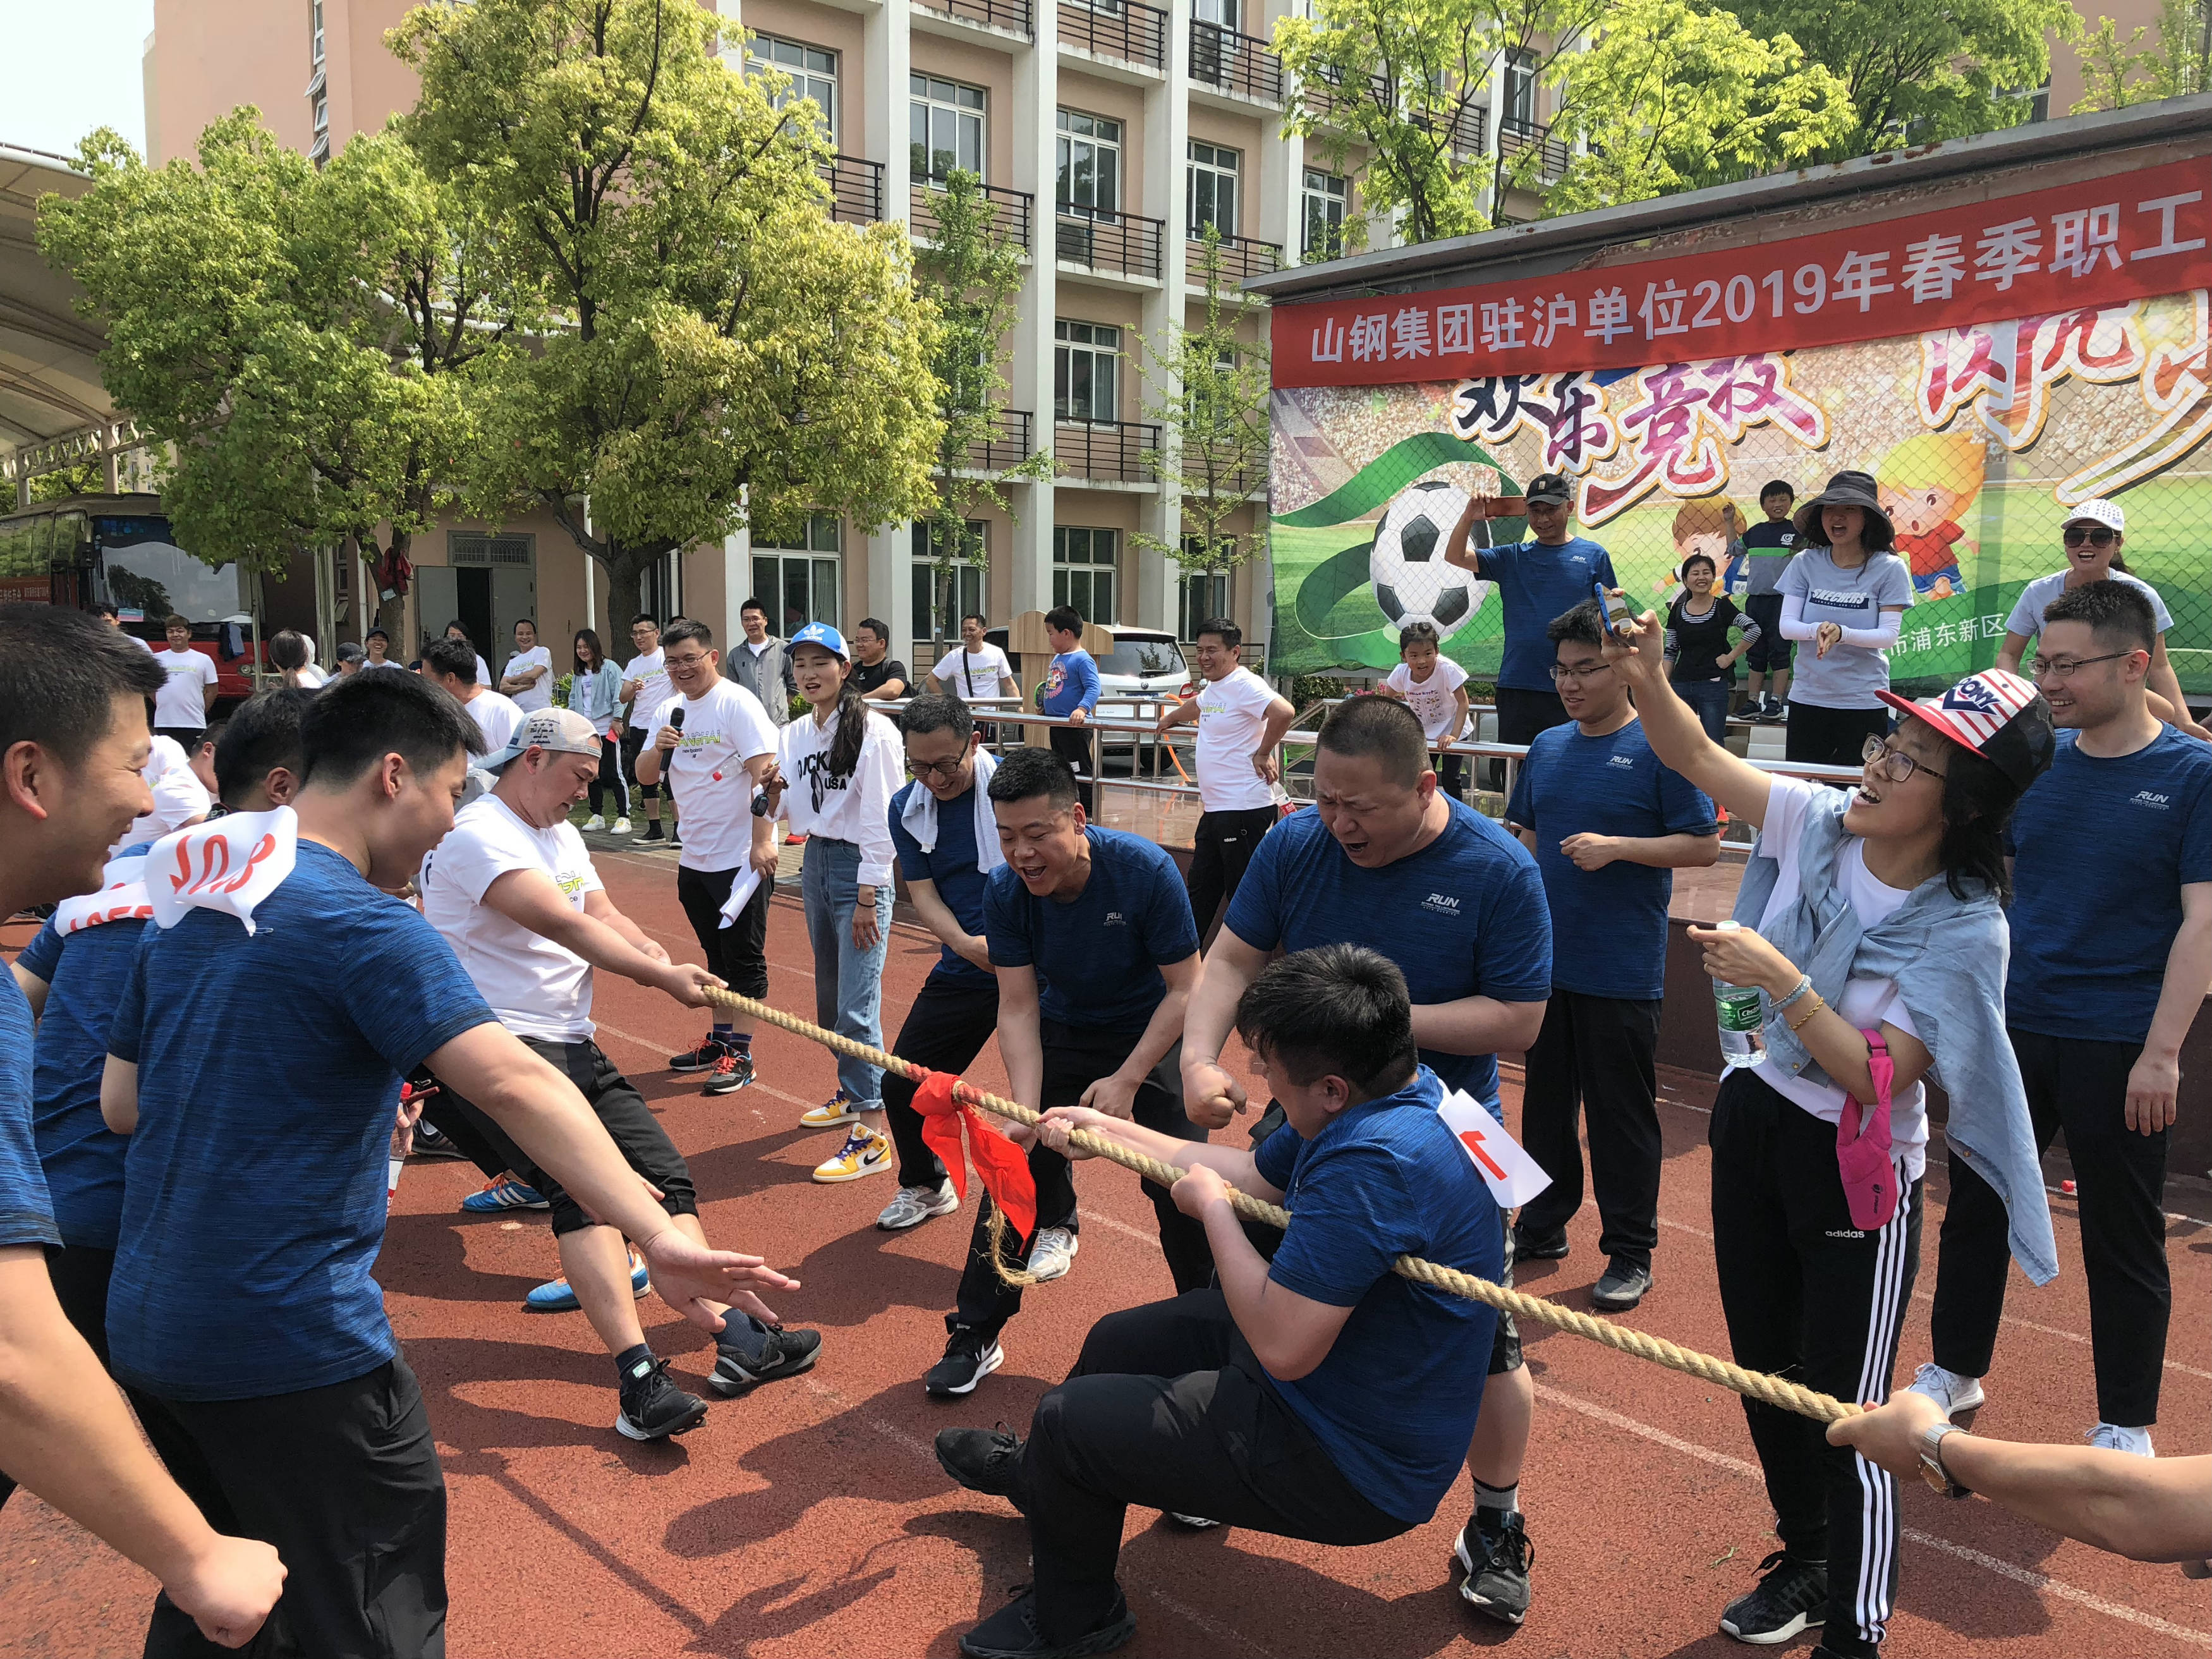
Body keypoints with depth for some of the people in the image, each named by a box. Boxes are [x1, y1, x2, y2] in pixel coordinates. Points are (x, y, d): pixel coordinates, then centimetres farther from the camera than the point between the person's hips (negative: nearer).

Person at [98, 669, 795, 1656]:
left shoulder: (190, 905, 7)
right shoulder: (363, 925, -18)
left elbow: (122, 1104, 15)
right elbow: (515, 1085, -30)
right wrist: (658, 1237, -35)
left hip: (145, 1331, 8)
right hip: (292, 1346, -8)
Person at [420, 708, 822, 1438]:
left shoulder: (563, 836, 21)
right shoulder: (478, 835, -11)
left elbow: (606, 917, 10)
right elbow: (564, 925, -20)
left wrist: (661, 960, -11)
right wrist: (661, 975, -18)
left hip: (571, 1045, 10)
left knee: (665, 1173, 0)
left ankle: (736, 1337, -2)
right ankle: (638, 1376, -33)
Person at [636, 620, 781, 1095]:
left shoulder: (737, 703, -12)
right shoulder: (670, 711, 11)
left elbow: (764, 771, -18)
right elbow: (645, 776, 14)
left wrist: (762, 841, -24)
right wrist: (658, 747, -8)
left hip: (742, 857, -7)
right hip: (695, 859, 7)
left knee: (744, 958, -1)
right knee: (716, 954, 17)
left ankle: (740, 1054, 5)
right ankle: (719, 1040, 28)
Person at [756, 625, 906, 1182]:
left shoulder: (873, 732, -13)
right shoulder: (793, 735, 8)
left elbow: (880, 820, -14)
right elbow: (783, 814, 12)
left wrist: (867, 899, -15)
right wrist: (770, 793, -10)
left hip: (859, 869, -7)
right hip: (815, 863, 7)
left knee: (856, 1005, -11)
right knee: (828, 995, 17)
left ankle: (872, 1136, -8)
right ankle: (851, 1093, 37)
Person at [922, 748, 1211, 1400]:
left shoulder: (1145, 869, -30)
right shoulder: (1005, 891, -20)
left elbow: (1185, 989, -22)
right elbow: (1018, 1009, -18)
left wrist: (1126, 1081, -26)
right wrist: (1026, 1109, -32)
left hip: (1150, 1034, -3)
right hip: (1060, 1034, 3)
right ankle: (975, 1337, 14)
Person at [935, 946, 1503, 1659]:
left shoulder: (1375, 1163, -37)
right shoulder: (1391, 1094, -4)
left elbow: (1283, 1347, -35)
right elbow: (1256, 1175, 10)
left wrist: (1212, 1207, -19)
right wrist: (1112, 1132, 14)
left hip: (1355, 1469, -10)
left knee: (1066, 1419, -3)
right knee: (1116, 1339, 23)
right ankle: (1032, 1474, 55)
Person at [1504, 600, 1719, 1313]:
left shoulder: (1658, 747, -9)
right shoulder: (1547, 748, 10)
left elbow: (1704, 845, -10)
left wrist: (1616, 846, -18)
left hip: (1622, 971, -6)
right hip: (1546, 960, 6)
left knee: (1622, 1115, 3)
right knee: (1545, 1101, 16)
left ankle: (1629, 1253, 17)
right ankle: (1542, 1227, 31)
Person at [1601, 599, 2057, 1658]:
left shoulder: (1965, 929, -21)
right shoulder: (1816, 824, -8)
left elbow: (1879, 1077, -25)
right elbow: (1697, 757, -5)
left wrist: (1778, 977, -32)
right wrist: (1648, 682, -23)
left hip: (1856, 1172, -6)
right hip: (1754, 1121, 6)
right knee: (1762, 1368, 21)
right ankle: (1805, 1560, 45)